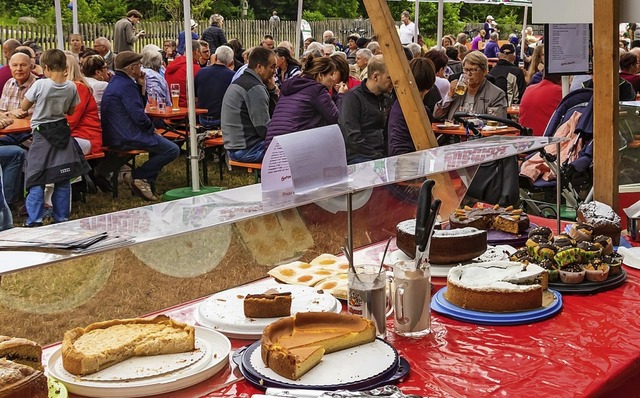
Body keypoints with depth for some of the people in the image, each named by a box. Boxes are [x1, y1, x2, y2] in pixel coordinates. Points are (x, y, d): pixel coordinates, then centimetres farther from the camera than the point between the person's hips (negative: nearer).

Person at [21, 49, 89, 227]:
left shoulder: (40, 84, -16)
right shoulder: (71, 87, -5)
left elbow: (24, 107, -4)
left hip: (42, 135, -4)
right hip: (62, 133, 4)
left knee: (36, 180, 1)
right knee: (63, 180, 10)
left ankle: (34, 221, -3)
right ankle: (62, 218, 15)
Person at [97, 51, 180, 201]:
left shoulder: (116, 82, 17)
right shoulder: (127, 85, -17)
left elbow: (139, 106, 21)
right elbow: (139, 115, -22)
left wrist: (141, 86, 9)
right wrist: (151, 128, -4)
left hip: (114, 135, 11)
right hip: (127, 137, -11)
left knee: (158, 139, 30)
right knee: (172, 150, -13)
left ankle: (148, 182, 20)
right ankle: (138, 177, -5)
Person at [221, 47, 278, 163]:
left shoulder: (240, 82, 16)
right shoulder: (255, 88, -17)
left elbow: (273, 113, 17)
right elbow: (264, 129, -19)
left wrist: (271, 90, 6)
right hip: (246, 150, -10)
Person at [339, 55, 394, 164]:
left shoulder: (383, 98, 21)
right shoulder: (353, 97, -5)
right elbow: (352, 137, -14)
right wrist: (378, 157, -15)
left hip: (382, 155, 8)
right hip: (358, 157, -8)